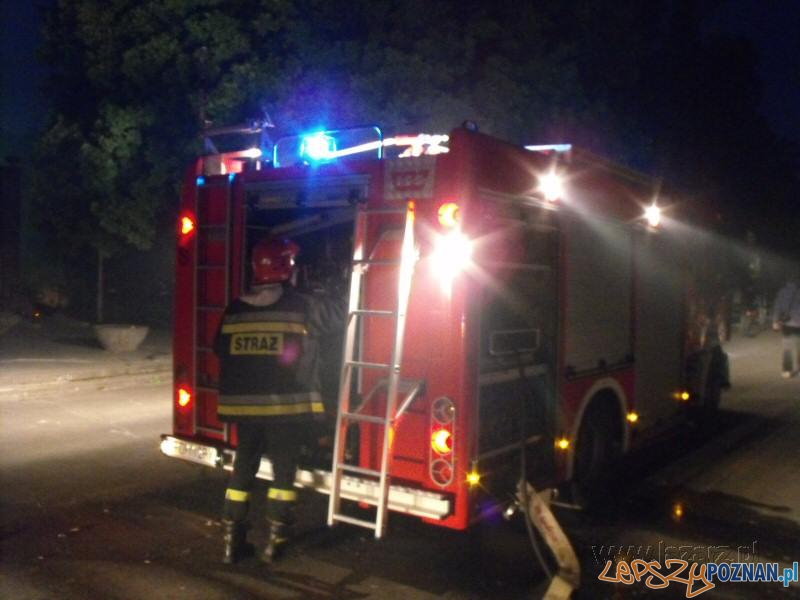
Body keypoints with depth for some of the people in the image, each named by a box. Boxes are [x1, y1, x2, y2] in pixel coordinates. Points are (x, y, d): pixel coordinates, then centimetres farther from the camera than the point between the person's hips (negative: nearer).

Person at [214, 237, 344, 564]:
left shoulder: (234, 310, 4)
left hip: (244, 406, 4)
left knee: (242, 471, 13)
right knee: (283, 472, 8)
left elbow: (221, 351, 14)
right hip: (288, 407, -4)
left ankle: (232, 542, 18)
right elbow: (341, 314, 4)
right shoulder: (302, 307, -9)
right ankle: (274, 542, 13)